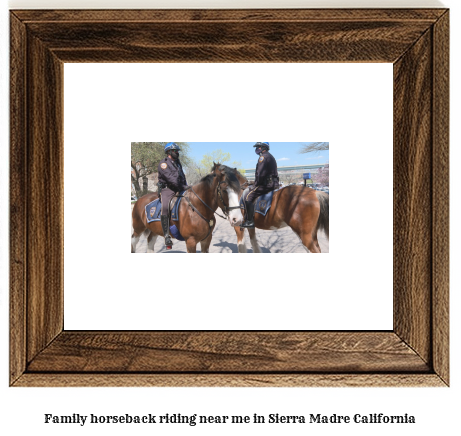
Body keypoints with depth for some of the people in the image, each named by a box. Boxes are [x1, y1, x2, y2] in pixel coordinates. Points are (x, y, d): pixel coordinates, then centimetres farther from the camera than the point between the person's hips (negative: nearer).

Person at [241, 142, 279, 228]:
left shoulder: (263, 157, -10)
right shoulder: (271, 157, 24)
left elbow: (260, 174, -18)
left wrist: (255, 185, -9)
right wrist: (256, 184, 23)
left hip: (266, 184, -11)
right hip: (273, 184, 11)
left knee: (249, 197, -14)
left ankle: (250, 221, -22)